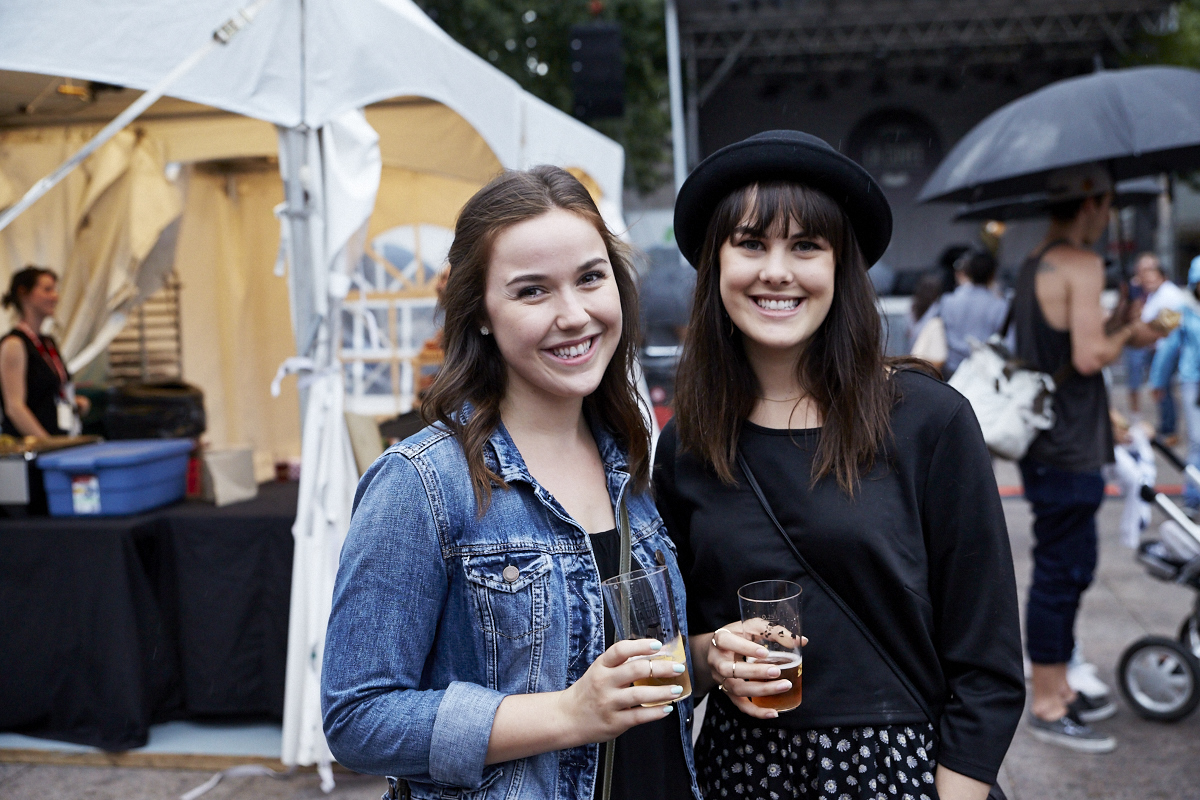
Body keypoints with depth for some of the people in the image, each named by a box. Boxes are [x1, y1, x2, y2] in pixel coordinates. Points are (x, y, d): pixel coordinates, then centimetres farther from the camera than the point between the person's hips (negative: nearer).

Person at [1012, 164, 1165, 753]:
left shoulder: (1035, 264, 15)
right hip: (1068, 453, -10)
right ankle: (1047, 707, 7)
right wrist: (1126, 334, -5)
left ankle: (1058, 688, 28)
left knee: (1069, 571, 18)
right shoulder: (1081, 263, -15)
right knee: (1059, 575, -2)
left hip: (1050, 445, 10)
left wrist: (1112, 330, 16)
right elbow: (1089, 356, -23)